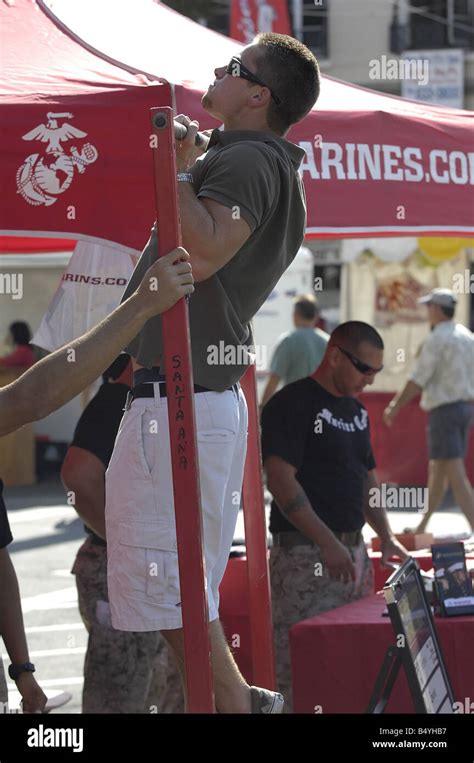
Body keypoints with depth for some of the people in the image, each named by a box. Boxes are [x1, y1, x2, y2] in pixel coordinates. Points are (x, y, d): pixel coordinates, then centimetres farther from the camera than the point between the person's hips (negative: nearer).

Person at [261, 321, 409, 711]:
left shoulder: (356, 410, 17)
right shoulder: (291, 404, -9)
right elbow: (281, 480, -17)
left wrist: (387, 536, 10)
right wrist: (328, 543, -21)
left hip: (354, 549, 8)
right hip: (304, 553, -8)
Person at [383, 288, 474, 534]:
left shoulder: (436, 340, -12)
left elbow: (418, 380, -13)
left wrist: (395, 406, -5)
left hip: (444, 409, -8)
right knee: (437, 469, 18)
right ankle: (423, 525, 27)